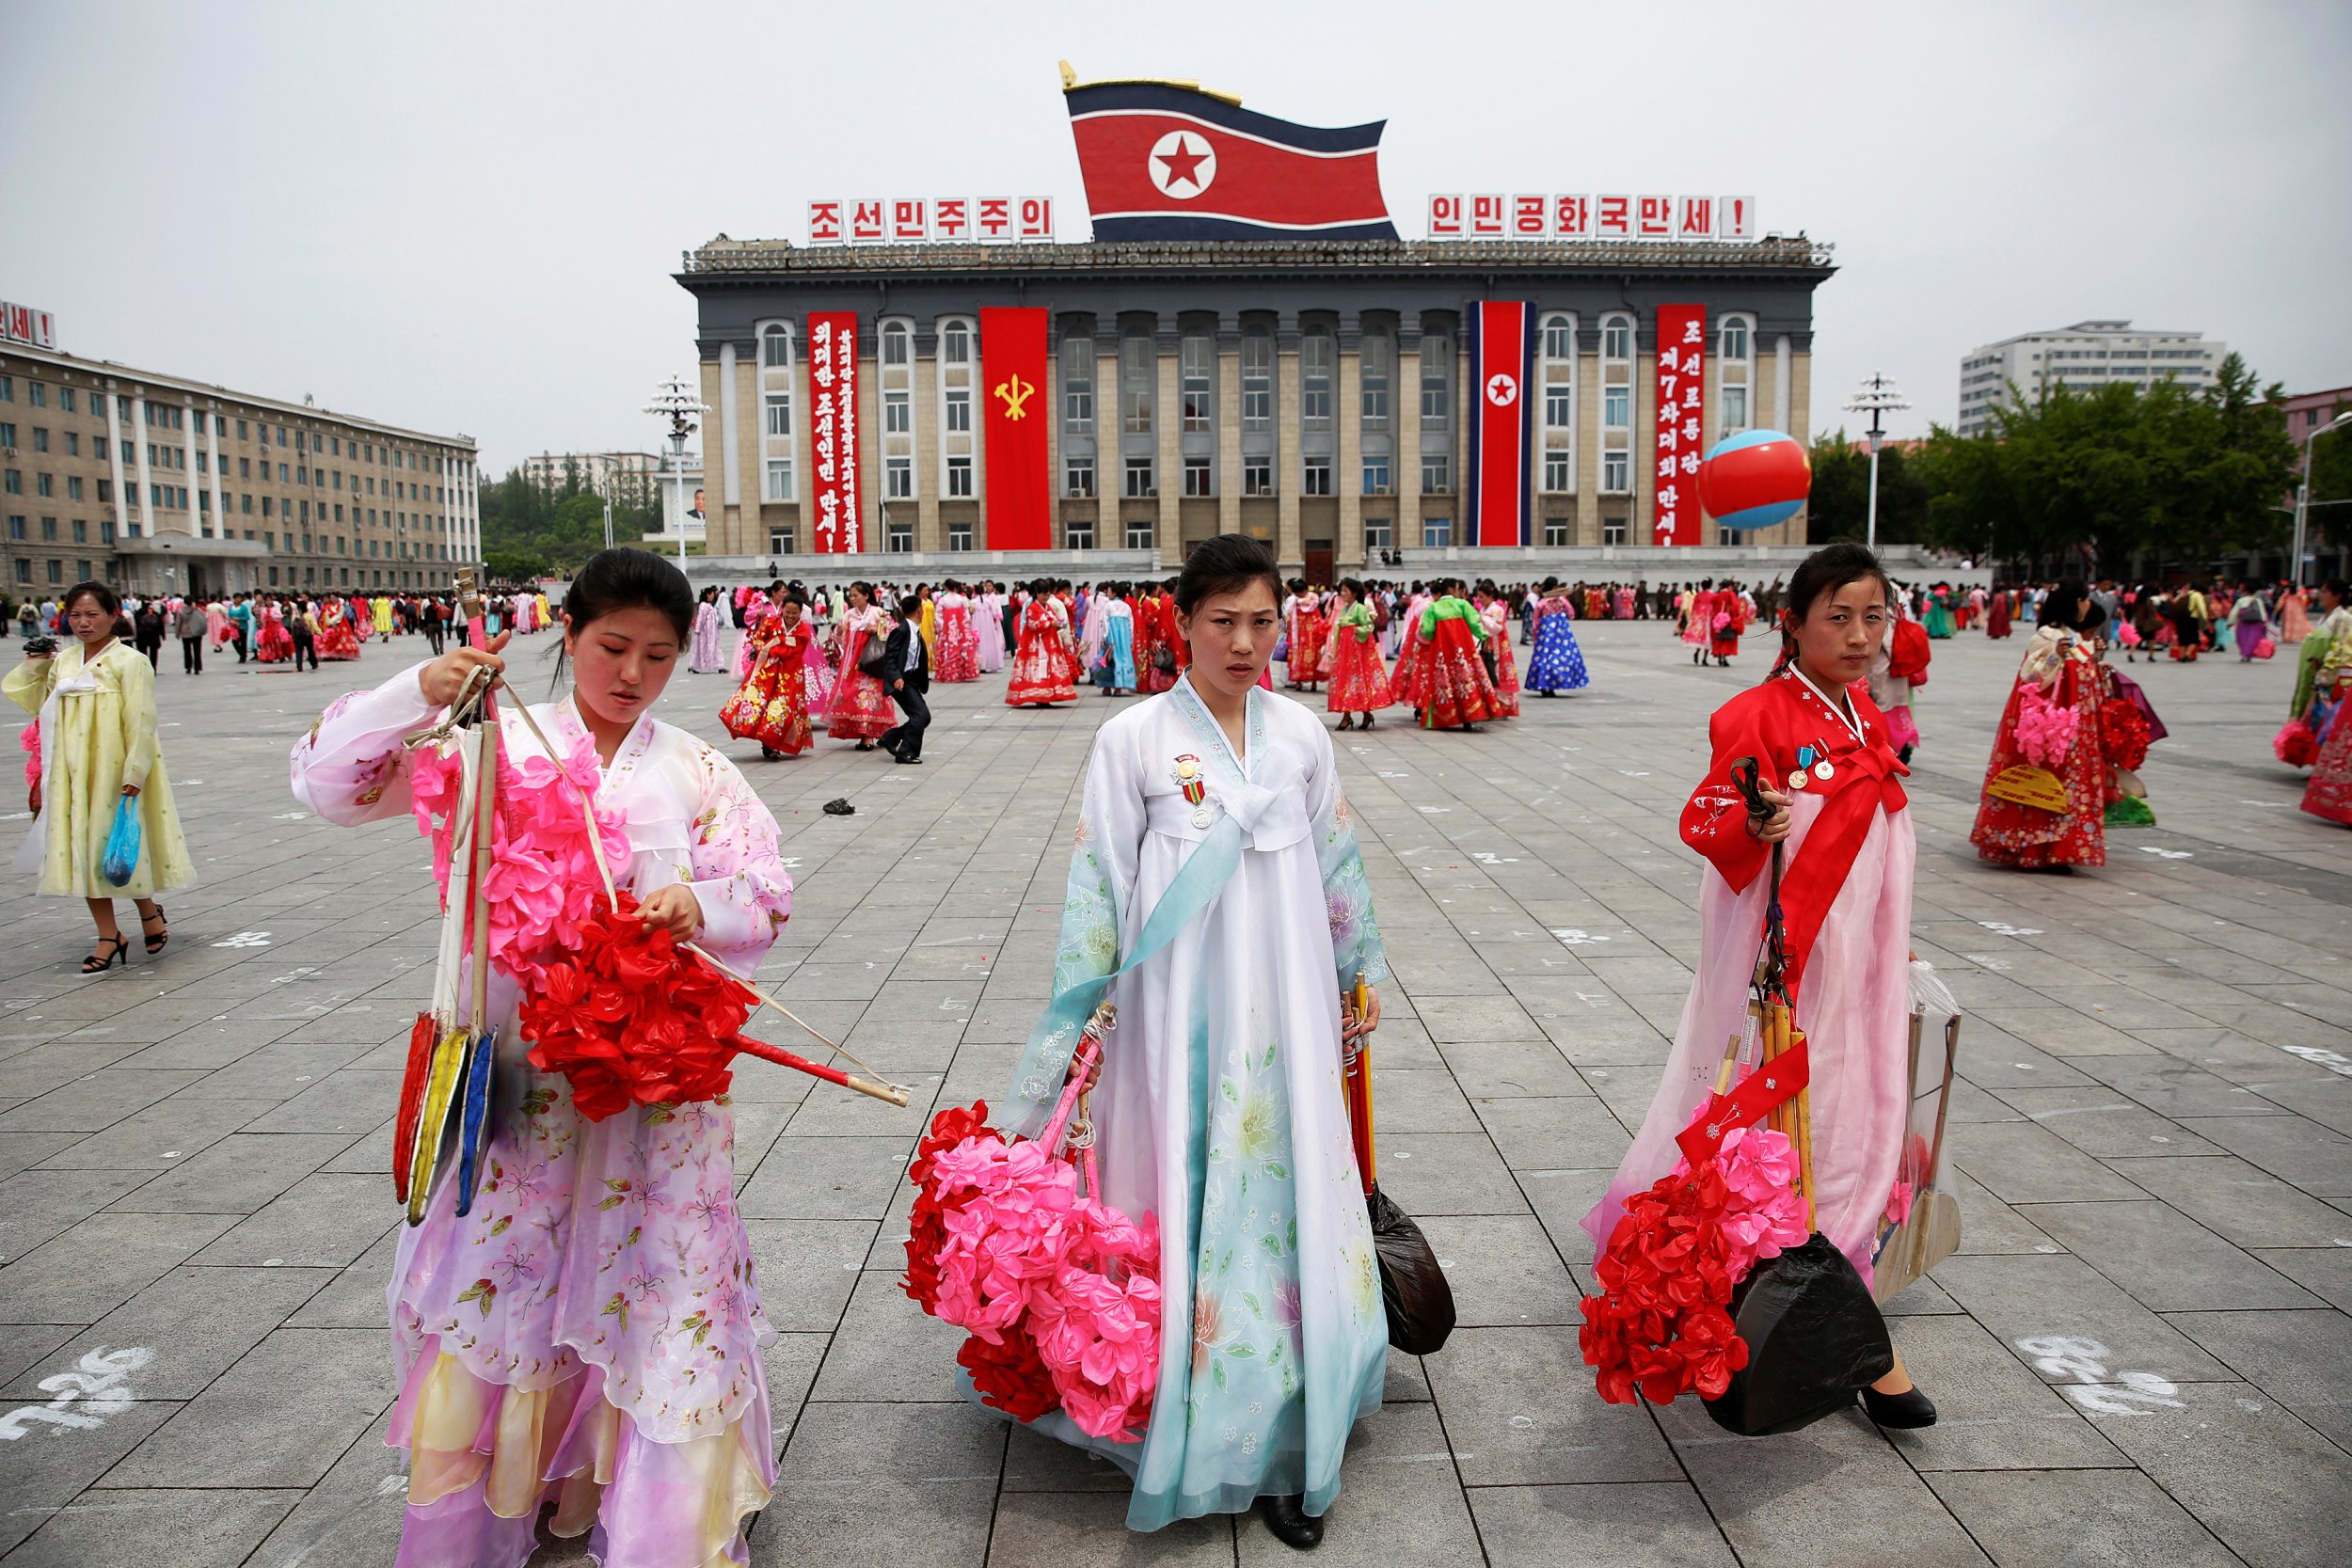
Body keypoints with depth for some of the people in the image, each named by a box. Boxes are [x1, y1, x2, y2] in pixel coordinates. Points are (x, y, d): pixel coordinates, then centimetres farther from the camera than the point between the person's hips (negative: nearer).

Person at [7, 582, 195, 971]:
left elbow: (140, 723, -12)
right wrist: (34, 666, 11)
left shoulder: (129, 661, -8)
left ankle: (149, 912, 27)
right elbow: (37, 705, 23)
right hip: (73, 774, 6)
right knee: (82, 851, 6)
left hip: (114, 773, -6)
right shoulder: (62, 661, 10)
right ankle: (108, 936, 14)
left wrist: (134, 775, -18)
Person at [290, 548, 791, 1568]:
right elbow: (331, 785, -2)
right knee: (503, 1262, 9)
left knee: (652, 1264, 5)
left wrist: (699, 905, -22)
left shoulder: (696, 771, 3)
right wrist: (416, 695, -18)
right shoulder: (496, 741, 2)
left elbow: (766, 894, 0)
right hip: (517, 1054, 0)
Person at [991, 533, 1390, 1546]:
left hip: (1285, 1012, 3)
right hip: (1181, 1010, -3)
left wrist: (1363, 983, 20)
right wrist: (1069, 1030, -5)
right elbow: (1097, 894, -4)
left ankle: (1283, 1439, 22)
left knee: (1290, 1192, 7)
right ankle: (1199, 1425, 23)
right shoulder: (1135, 740, -5)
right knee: (1190, 1199, 3)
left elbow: (1341, 873, 15)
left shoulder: (1301, 734, 5)